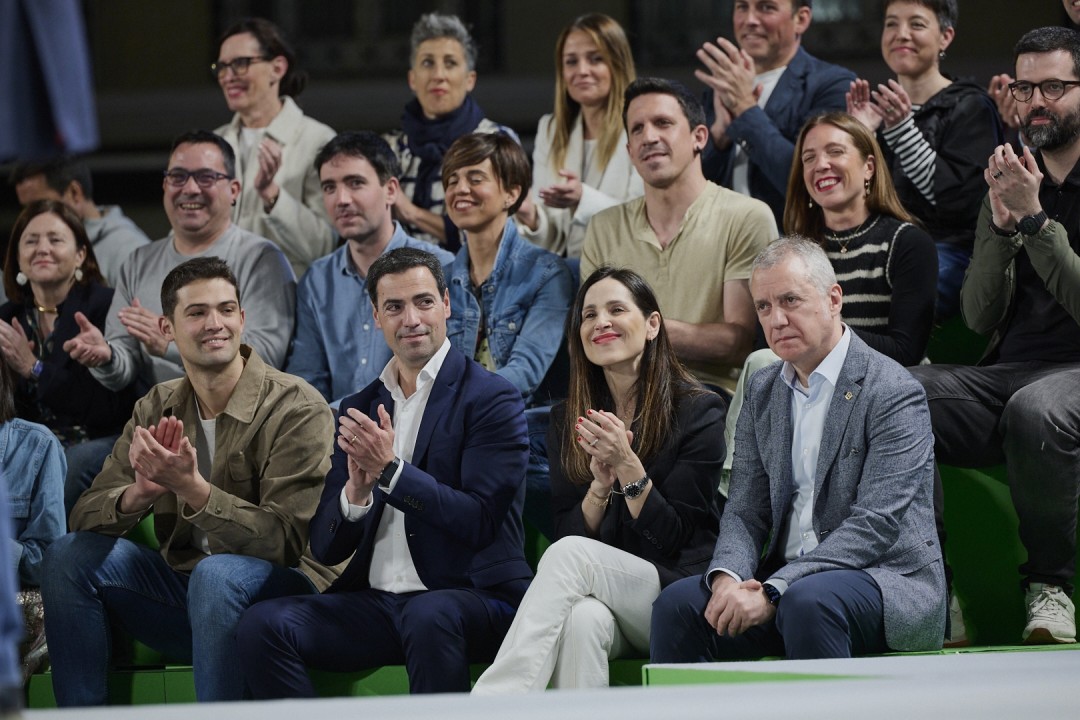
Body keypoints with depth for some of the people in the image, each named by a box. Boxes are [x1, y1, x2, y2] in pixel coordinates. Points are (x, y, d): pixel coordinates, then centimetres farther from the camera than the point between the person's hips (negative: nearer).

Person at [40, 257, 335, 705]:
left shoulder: (297, 408, -12)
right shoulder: (157, 409, 6)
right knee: (68, 555, -12)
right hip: (182, 596, 6)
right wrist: (140, 492, -24)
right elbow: (85, 516, 0)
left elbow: (284, 541, -20)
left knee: (216, 573, -37)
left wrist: (190, 486, -31)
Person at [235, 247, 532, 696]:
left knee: (428, 616, -39)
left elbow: (481, 521, -10)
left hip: (474, 598, -5)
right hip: (376, 602, 5)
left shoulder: (491, 399, 0)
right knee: (263, 625, -18)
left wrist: (390, 469, -16)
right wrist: (356, 492, -10)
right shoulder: (359, 409, 16)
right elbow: (325, 549, 12)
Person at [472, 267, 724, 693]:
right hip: (603, 599, 3)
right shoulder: (569, 419, 13)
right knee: (581, 619, -37)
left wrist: (627, 466, -18)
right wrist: (601, 484, -11)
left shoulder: (698, 410, 0)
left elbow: (673, 537, -4)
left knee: (570, 555, -32)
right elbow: (567, 529, 9)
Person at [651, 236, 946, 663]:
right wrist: (726, 577, -14)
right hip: (787, 577, 6)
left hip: (890, 582, -6)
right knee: (677, 603, -18)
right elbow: (746, 509, 11)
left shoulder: (894, 394, -9)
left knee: (808, 601, -37)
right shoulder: (764, 391, 14)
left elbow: (874, 525, -18)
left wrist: (772, 592, -25)